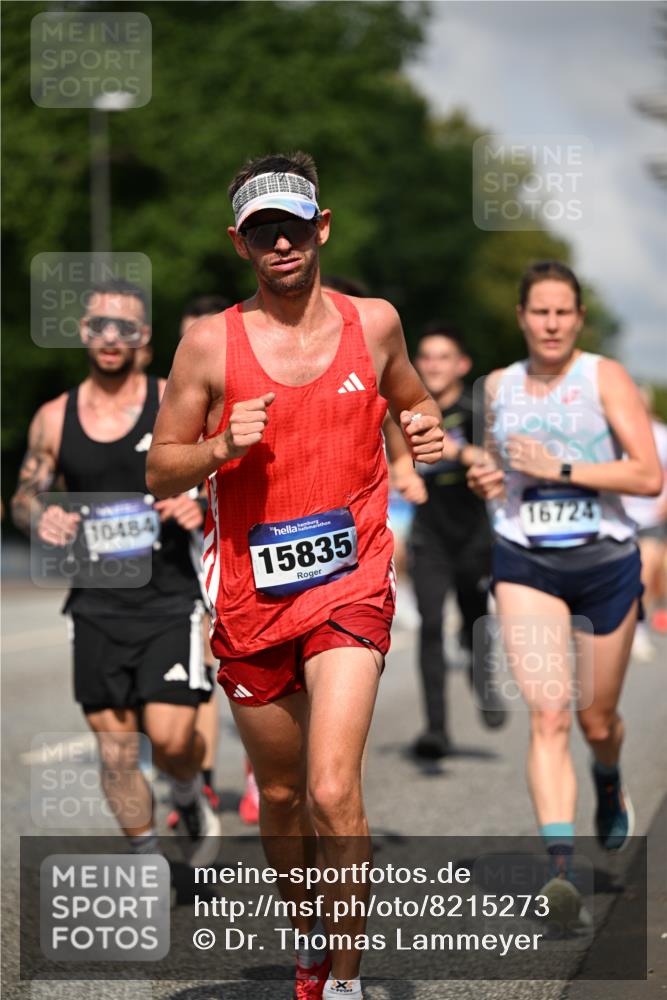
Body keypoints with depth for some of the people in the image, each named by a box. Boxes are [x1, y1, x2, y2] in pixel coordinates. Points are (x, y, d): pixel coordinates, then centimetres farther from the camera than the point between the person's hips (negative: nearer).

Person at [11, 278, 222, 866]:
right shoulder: (54, 419, 4)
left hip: (169, 602, -2)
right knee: (115, 748, 3)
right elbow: (25, 496, 14)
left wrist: (202, 507, -20)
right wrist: (40, 516, -9)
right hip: (97, 607, 2)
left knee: (170, 735, -12)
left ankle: (191, 800, 22)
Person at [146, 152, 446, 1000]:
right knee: (280, 796, 15)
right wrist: (221, 448, -18)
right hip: (250, 595, 1)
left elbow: (412, 401, 23)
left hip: (350, 586, -1)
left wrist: (425, 429, 0)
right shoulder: (210, 343, -2)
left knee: (332, 794, -18)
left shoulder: (374, 323, 3)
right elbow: (159, 471, 2)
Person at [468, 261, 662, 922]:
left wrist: (561, 469, -17)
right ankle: (560, 863, -23)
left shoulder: (605, 378, -4)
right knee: (547, 716, -16)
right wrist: (486, 479, 2)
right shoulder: (498, 387, 7)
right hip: (525, 563, 1)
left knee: (597, 720, 12)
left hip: (605, 561, -1)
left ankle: (609, 783, 49)